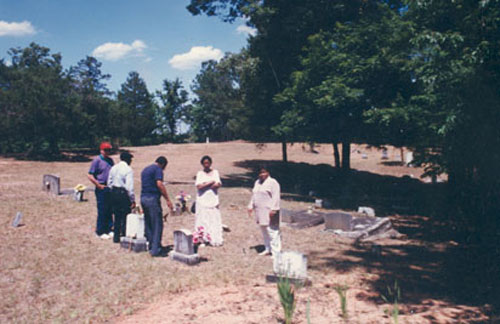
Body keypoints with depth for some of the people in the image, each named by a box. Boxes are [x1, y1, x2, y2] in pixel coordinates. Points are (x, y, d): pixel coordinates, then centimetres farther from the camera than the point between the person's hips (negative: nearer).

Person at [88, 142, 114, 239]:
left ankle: (108, 229, 21)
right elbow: (90, 175, -10)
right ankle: (100, 231, 10)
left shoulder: (110, 160, 13)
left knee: (110, 210, 11)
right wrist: (99, 186, -12)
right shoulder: (97, 160, -7)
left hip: (110, 188, 6)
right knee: (102, 211, -1)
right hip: (102, 189, -6)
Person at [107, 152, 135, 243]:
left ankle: (116, 237, 25)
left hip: (114, 192, 7)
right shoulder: (128, 170, -14)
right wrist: (133, 200, -13)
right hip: (123, 194, -7)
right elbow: (129, 187, -18)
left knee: (117, 216, 17)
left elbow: (109, 182, 11)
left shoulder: (113, 168, 7)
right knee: (125, 217, 4)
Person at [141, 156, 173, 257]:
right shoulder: (158, 169, -6)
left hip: (143, 198, 9)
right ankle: (156, 250, -6)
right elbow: (159, 184, -18)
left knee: (148, 224, 14)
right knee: (157, 225, -5)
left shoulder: (145, 169, 21)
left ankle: (151, 247, 19)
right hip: (153, 198, -9)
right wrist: (168, 199, -17)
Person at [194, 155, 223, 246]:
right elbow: (199, 186, -10)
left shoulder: (215, 172, 12)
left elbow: (219, 185, -1)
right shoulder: (200, 173, 5)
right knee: (202, 220, -4)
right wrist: (211, 182, -7)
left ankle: (215, 240, 2)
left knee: (214, 220, -1)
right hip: (202, 200, -2)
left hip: (213, 200, 2)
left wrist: (205, 184, -5)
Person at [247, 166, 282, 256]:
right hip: (260, 211, 8)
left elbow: (276, 197, -16)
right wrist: (251, 206, 18)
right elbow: (253, 196, 23)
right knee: (264, 231, 14)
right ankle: (268, 249, 25)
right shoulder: (257, 182, 16)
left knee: (272, 231, -7)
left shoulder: (272, 182, -9)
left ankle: (276, 252, -2)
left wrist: (273, 209, -22)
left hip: (269, 211, -8)